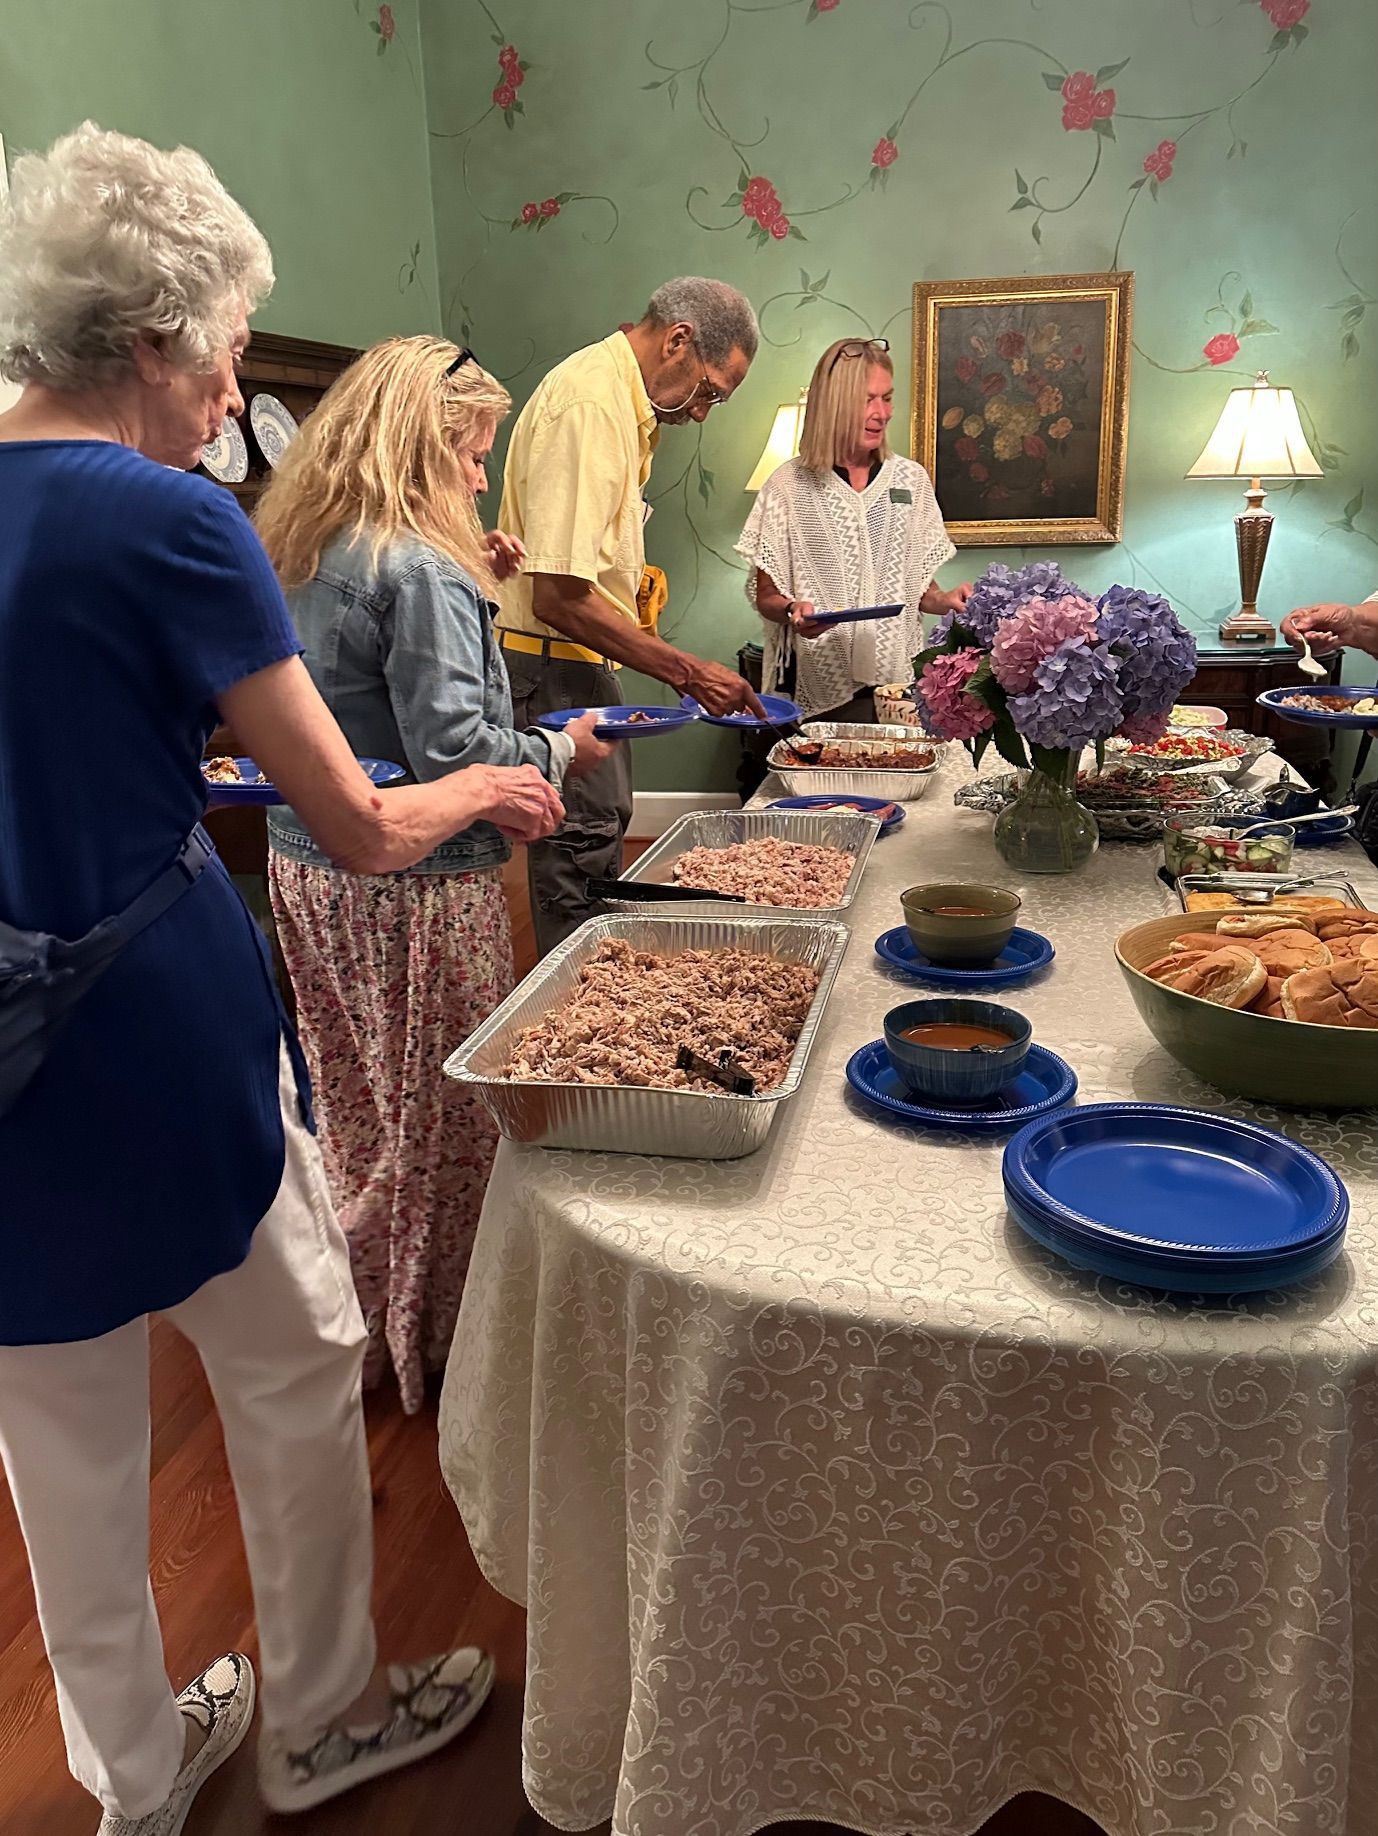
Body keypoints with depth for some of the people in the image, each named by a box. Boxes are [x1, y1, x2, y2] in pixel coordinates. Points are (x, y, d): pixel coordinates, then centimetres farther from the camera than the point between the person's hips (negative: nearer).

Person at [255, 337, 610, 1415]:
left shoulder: (297, 550, 10)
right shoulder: (418, 568, -18)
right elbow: (451, 749, -23)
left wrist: (469, 584, 14)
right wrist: (559, 752, -6)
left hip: (309, 869, 9)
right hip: (414, 888, -9)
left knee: (356, 1102, 19)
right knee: (439, 1113, 6)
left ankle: (357, 1323, 36)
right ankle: (426, 1336, 22)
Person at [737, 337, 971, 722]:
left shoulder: (911, 480, 10)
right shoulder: (789, 486, 0)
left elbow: (919, 586, 14)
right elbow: (765, 595, 2)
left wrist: (944, 600, -7)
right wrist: (792, 610, -20)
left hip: (898, 679, 3)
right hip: (819, 687, -3)